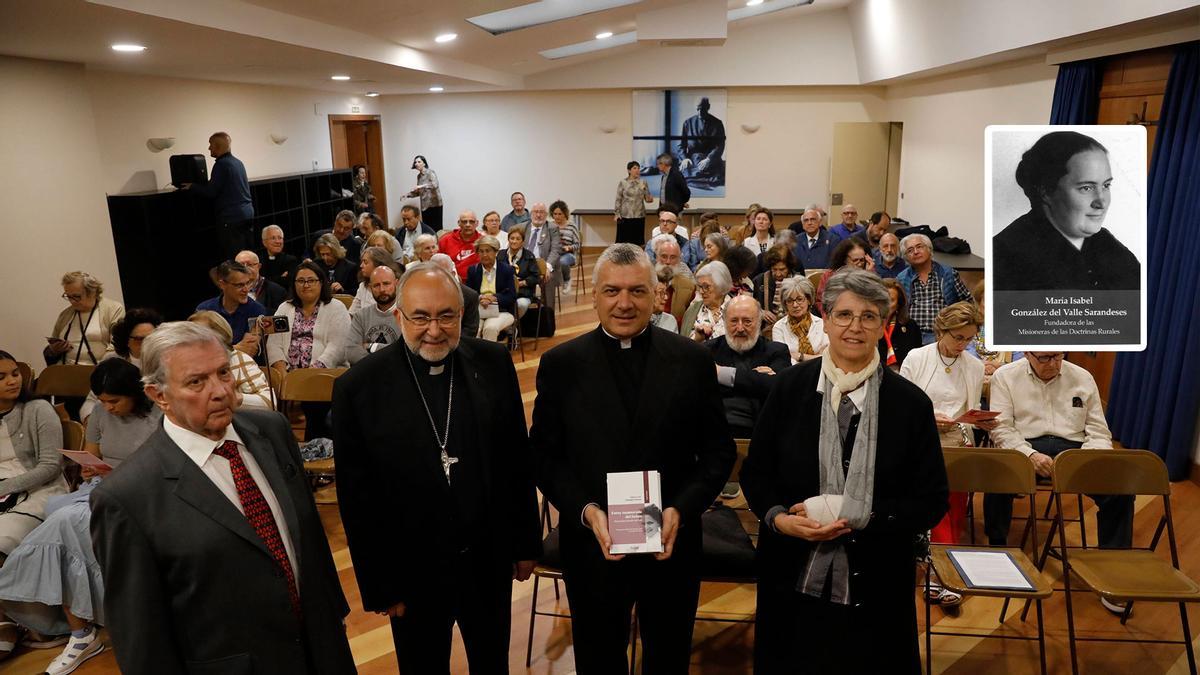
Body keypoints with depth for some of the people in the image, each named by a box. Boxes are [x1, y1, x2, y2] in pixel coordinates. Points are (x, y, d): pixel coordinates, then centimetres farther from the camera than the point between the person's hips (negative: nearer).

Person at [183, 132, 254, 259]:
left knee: (232, 260, -6)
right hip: (247, 214, 9)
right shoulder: (238, 162, 15)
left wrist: (192, 186, 3)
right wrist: (198, 185, 29)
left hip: (231, 217, -9)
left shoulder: (221, 164, -11)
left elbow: (210, 192, -13)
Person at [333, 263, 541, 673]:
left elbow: (518, 460, 0)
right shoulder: (359, 387, -14)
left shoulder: (493, 364, -7)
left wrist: (526, 543, 4)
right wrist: (378, 584, -5)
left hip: (489, 561, 2)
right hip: (413, 573, -2)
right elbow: (357, 498, -9)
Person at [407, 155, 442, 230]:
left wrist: (422, 186, -33)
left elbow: (435, 185, -26)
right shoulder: (419, 176, 13)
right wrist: (408, 194, 10)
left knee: (436, 229, -8)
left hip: (434, 205, -7)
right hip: (424, 206, 7)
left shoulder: (430, 172, -7)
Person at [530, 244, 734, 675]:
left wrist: (681, 510, -16)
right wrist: (586, 511, -17)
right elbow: (544, 456, -3)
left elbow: (718, 450, -2)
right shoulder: (560, 364, -5)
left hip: (672, 544, 1)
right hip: (591, 545, 0)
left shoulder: (692, 360, -4)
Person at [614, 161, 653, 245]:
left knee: (637, 240, 4)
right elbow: (618, 199, -1)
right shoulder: (623, 183, -2)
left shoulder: (643, 183, 6)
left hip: (639, 216, 3)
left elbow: (647, 198, 7)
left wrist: (650, 199, -16)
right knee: (624, 239, -3)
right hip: (625, 216, -3)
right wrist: (616, 213, -8)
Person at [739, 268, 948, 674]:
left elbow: (932, 501, -2)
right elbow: (755, 472, 4)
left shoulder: (910, 402, -3)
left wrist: (860, 518, -15)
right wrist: (778, 518, -14)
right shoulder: (789, 388, -1)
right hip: (792, 581, 1)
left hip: (874, 587, 0)